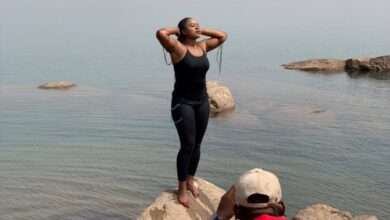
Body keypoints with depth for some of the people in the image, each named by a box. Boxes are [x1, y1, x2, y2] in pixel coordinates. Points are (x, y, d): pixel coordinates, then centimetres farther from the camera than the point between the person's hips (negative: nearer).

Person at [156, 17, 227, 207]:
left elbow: (223, 36, 18)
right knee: (187, 145, -8)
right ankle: (181, 189, 6)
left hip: (202, 101, 6)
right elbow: (160, 33, -28)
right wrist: (176, 30, -8)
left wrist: (202, 31, 10)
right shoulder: (178, 48, -11)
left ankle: (190, 180, 31)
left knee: (197, 144, 13)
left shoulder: (203, 46, 7)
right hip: (183, 103, -6)